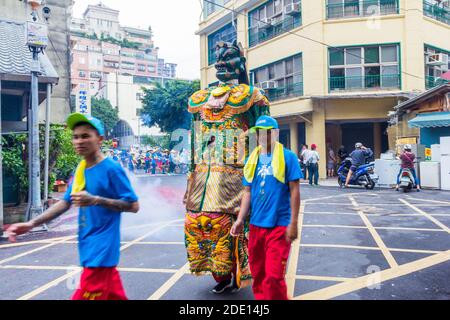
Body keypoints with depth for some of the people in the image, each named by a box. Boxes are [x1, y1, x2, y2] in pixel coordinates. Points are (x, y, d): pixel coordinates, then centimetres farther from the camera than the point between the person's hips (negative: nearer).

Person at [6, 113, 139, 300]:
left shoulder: (112, 169, -14)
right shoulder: (80, 170, 9)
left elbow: (133, 206, -14)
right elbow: (66, 202, 14)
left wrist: (95, 200, -23)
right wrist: (31, 224, 5)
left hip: (102, 249, -7)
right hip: (88, 246, 7)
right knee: (115, 296, 16)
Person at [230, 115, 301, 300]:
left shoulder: (288, 157, -5)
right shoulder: (252, 159, 9)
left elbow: (294, 191, -6)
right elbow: (248, 192, 11)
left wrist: (293, 223, -10)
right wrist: (240, 220, 5)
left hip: (279, 225, -5)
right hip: (256, 224, 5)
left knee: (273, 276, -6)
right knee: (257, 274, 15)